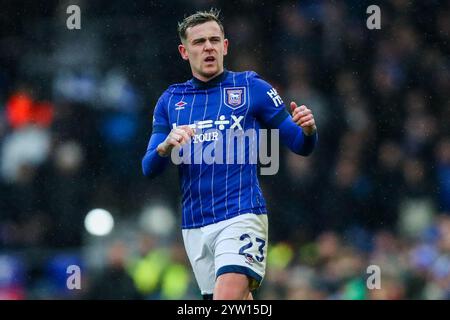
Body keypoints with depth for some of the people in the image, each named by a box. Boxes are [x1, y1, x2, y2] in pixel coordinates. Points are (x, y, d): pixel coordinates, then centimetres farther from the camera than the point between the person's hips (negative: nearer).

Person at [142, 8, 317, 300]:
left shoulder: (252, 88, 3)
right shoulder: (170, 101, 12)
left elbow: (300, 145, 4)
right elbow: (149, 169, 6)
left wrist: (308, 130, -20)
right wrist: (166, 145, -16)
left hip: (241, 216, -4)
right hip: (194, 226, 4)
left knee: (227, 298, -23)